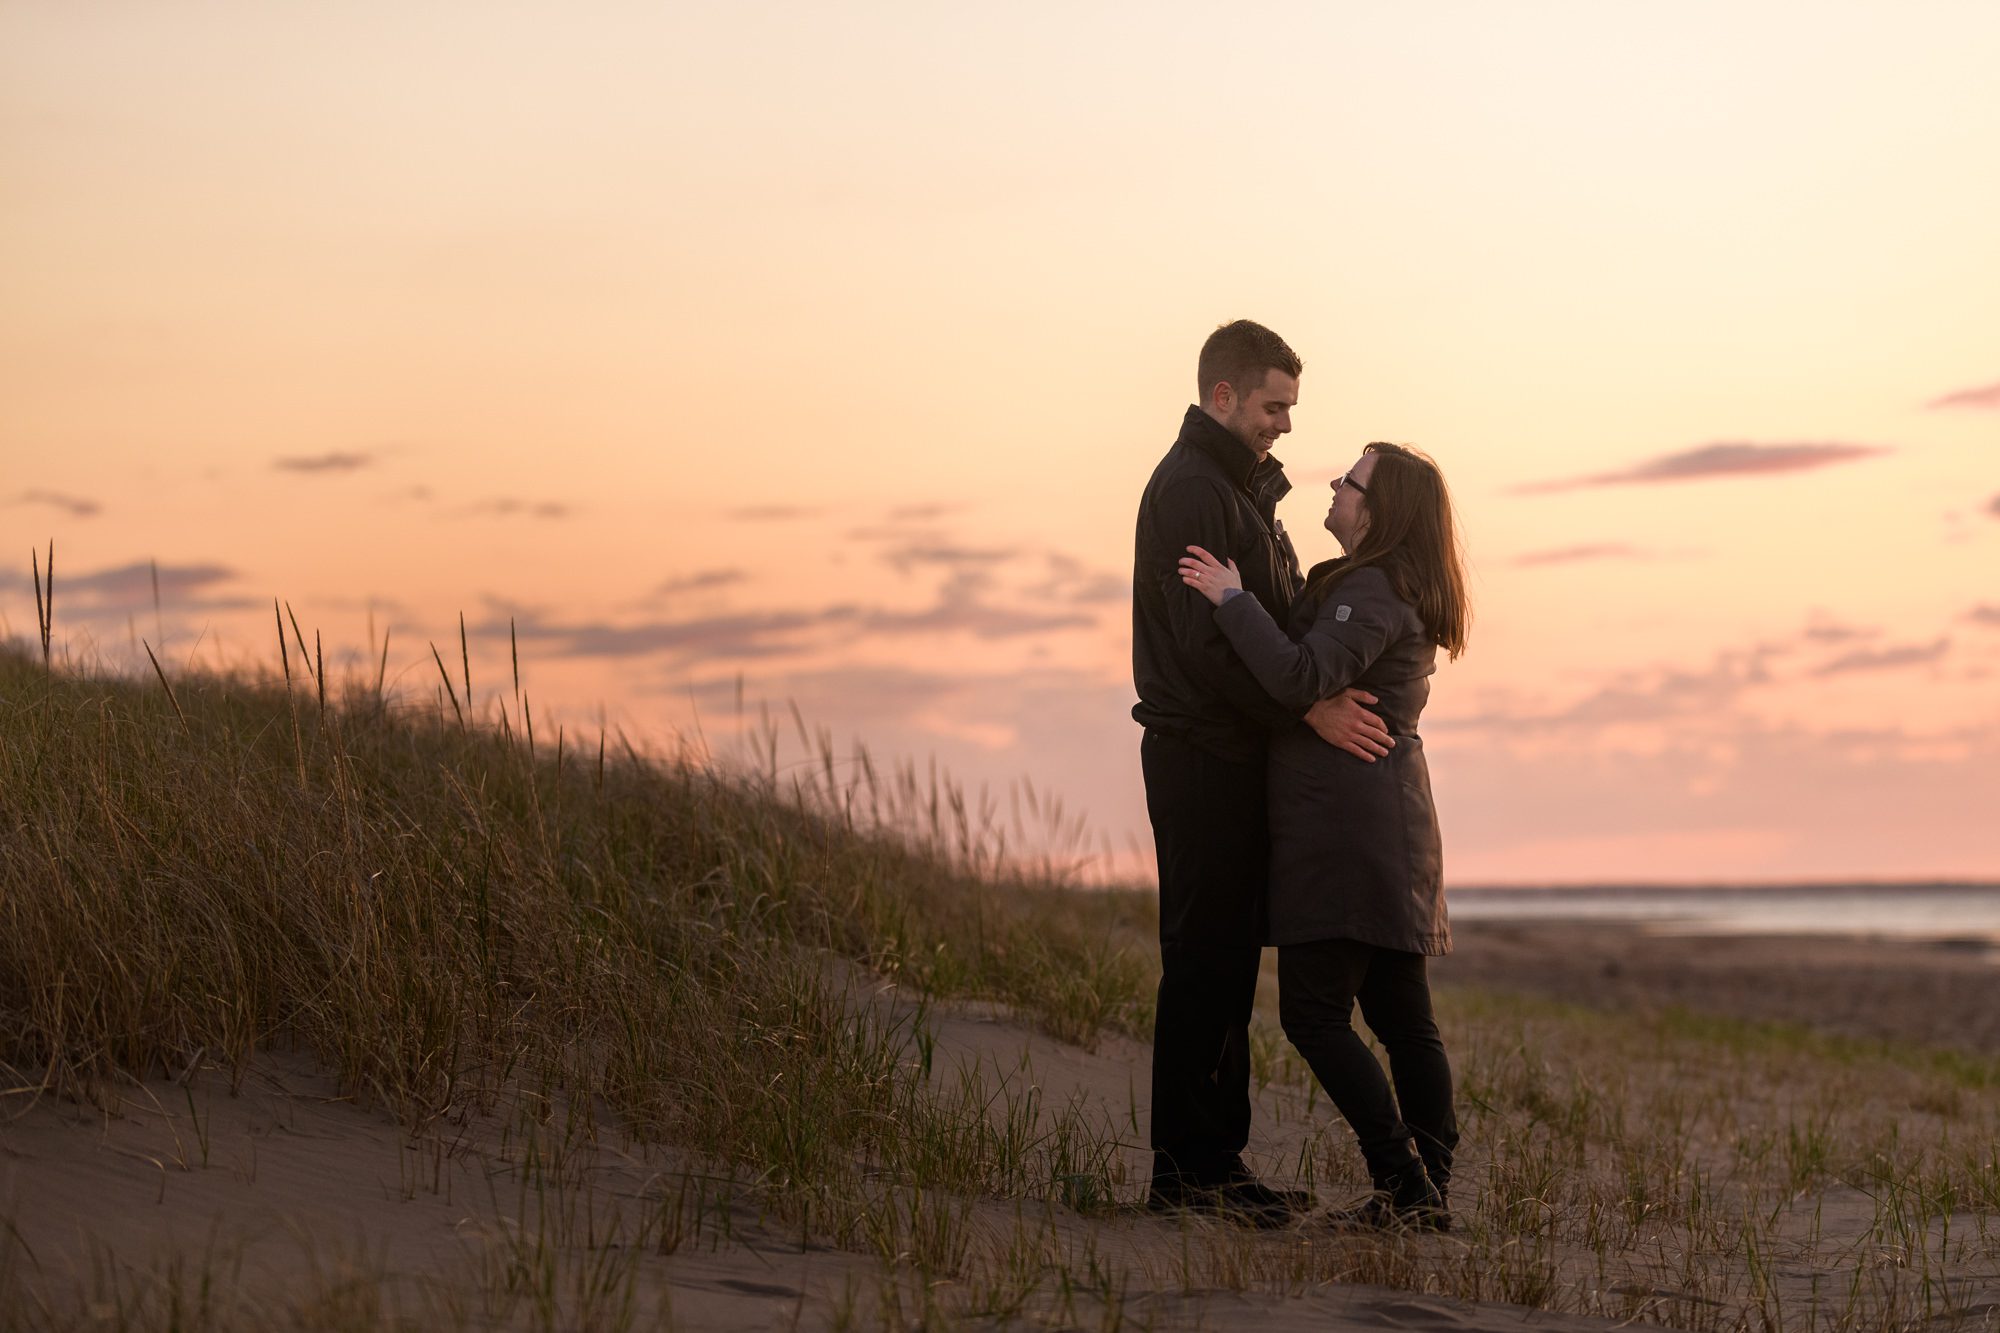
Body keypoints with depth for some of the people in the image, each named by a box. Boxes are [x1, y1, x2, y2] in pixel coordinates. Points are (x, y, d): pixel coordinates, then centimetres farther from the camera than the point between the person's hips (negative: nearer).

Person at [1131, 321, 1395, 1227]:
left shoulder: (1243, 486, 19)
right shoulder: (1189, 490, -13)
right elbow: (1206, 642, -21)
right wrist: (1309, 708, -22)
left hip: (1235, 752, 10)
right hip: (1201, 753, -10)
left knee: (1229, 957, 11)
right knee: (1204, 958, -8)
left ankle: (1216, 1159, 17)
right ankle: (1185, 1169, -4)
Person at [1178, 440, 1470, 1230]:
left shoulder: (1372, 592, -13)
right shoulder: (1401, 594, 20)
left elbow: (1302, 677, -25)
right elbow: (1305, 669, 26)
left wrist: (1233, 600, -17)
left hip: (1347, 826, -11)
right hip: (1386, 826, 11)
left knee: (1314, 1013, -10)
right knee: (1402, 1022, 8)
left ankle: (1404, 1184, -13)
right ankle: (1427, 1192, 9)